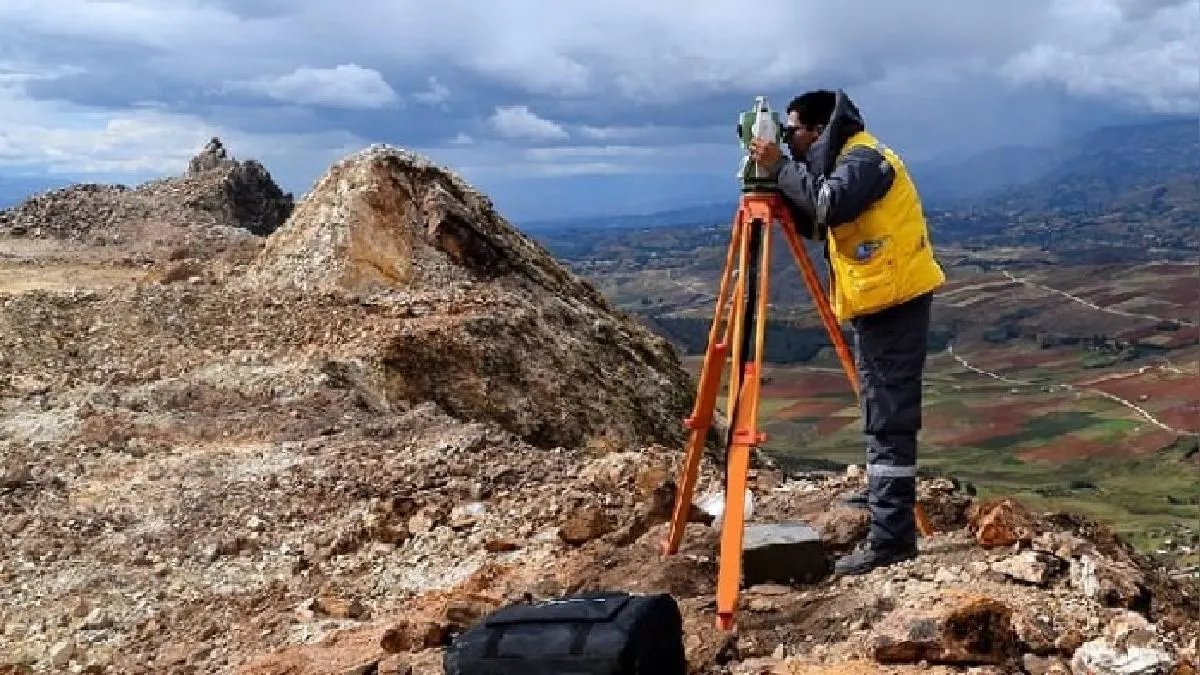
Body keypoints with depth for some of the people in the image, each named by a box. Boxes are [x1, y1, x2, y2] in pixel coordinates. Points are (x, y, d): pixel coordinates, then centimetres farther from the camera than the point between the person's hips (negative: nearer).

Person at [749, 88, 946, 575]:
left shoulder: (864, 157, -13)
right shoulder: (841, 159, 18)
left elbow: (829, 205, -32)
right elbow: (814, 223, 17)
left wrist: (780, 168, -21)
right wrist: (780, 180, 3)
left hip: (895, 302, -11)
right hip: (879, 301, 11)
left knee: (888, 418, -13)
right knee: (880, 413, 24)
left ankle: (890, 538, -13)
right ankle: (881, 497, 41)